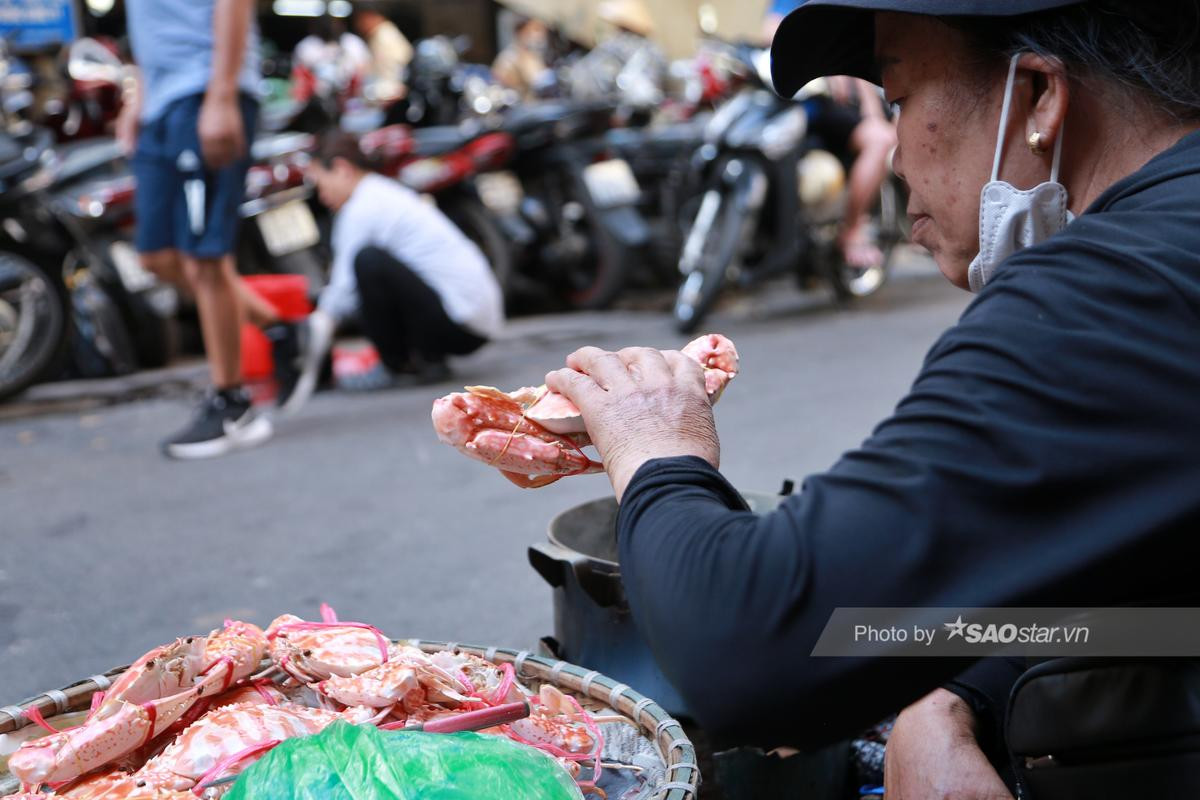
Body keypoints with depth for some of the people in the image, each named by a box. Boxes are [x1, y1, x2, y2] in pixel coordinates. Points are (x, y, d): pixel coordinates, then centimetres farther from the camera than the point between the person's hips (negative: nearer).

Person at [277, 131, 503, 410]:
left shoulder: (363, 207, -10)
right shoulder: (386, 193, 19)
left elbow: (344, 292, -10)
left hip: (463, 322, -10)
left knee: (368, 260, -25)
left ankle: (397, 367, -9)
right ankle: (427, 358, 10)